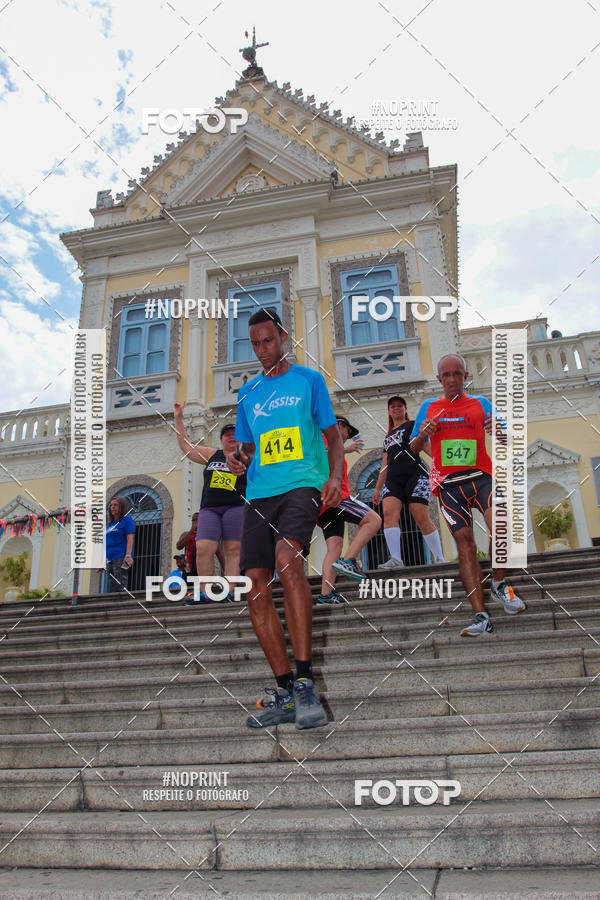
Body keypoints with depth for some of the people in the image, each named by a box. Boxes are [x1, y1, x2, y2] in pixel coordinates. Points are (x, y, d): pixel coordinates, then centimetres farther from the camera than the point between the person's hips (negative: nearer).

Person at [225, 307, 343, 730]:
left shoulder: (309, 379, 10)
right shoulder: (248, 393, 20)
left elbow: (333, 434, 9)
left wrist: (334, 476, -8)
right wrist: (239, 459, 3)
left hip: (302, 484, -5)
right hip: (260, 493, 5)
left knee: (287, 558, -30)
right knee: (256, 584, -6)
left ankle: (306, 681, -23)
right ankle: (285, 691, 4)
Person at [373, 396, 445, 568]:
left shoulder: (413, 426, 13)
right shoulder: (388, 437, 29)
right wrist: (377, 489, 25)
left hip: (415, 474, -5)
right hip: (393, 480, 5)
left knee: (422, 519, -11)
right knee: (389, 513, -18)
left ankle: (439, 559, -1)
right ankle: (395, 559, -25)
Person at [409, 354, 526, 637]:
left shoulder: (480, 403, 12)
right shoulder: (429, 407, 15)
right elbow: (413, 449, 17)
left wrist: (499, 431, -17)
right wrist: (421, 435, -6)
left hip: (481, 475, 0)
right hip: (448, 483, 1)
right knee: (464, 542, -7)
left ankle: (499, 584, 6)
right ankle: (481, 617, -7)